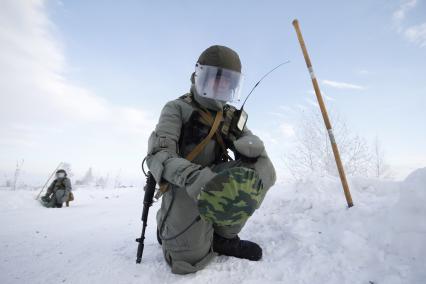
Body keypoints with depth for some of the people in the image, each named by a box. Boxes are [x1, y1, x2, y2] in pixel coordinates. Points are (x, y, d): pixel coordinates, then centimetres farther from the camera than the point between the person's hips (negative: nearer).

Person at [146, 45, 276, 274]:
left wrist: (247, 145, -26)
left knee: (264, 169, -18)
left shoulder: (231, 115, 11)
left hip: (218, 182, 5)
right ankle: (168, 228, 16)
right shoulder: (177, 109, -6)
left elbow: (252, 140, 0)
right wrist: (193, 176, -39)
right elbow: (158, 156, -19)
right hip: (185, 187, -4)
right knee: (190, 258, -20)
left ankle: (223, 235, -3)